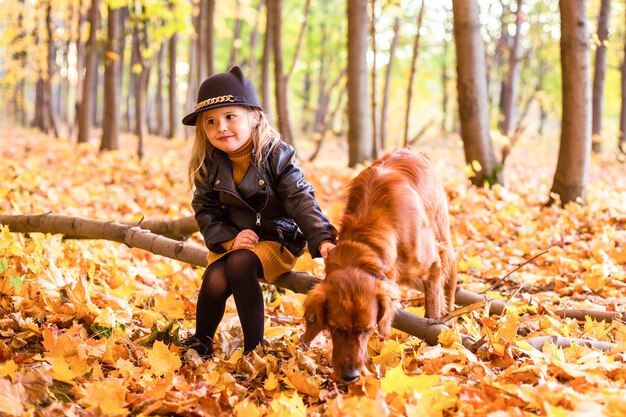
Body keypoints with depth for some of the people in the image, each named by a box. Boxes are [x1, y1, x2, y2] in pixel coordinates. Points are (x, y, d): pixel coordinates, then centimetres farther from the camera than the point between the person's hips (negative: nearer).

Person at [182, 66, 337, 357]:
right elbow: (205, 210, 1)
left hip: (277, 238, -3)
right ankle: (200, 343, 2)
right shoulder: (209, 163, -1)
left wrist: (322, 239, -33)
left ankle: (254, 347, -21)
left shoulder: (277, 155, -13)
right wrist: (228, 238, -17)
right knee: (215, 282, -25)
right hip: (232, 240, 3)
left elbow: (301, 200, -19)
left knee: (240, 265, -33)